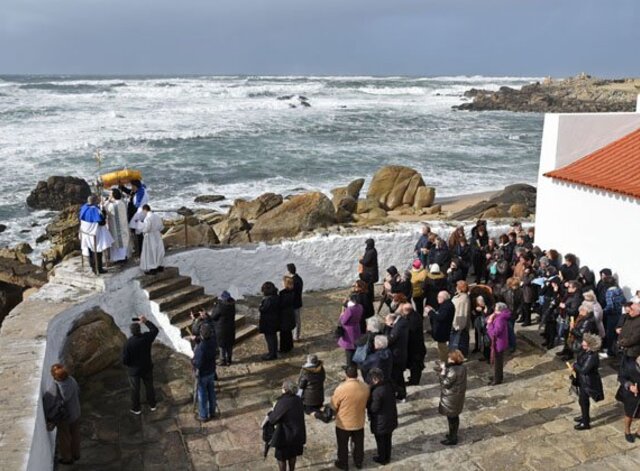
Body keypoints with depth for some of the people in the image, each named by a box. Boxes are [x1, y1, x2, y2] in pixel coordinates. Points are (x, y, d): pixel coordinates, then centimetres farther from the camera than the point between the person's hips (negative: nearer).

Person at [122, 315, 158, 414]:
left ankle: (136, 409, 36)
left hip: (134, 370, -3)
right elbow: (155, 330, 2)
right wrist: (146, 321, 5)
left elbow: (124, 360, -22)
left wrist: (129, 365, 0)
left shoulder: (129, 343, -29)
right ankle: (152, 405, 40)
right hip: (147, 368, 3)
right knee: (149, 386, 23)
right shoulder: (146, 337, -20)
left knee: (135, 390, 18)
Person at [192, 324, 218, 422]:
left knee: (202, 395, 12)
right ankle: (212, 412, 36)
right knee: (211, 392, 20)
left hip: (202, 374, -6)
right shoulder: (213, 342, -14)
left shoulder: (200, 348, -34)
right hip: (211, 372, 6)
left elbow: (198, 364, -29)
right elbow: (213, 333, 9)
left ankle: (203, 416, 26)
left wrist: (193, 360, -9)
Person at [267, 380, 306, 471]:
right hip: (297, 432, 6)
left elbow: (273, 418, -20)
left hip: (285, 434, -6)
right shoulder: (298, 400, -9)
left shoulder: (282, 402, -27)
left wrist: (269, 415, 3)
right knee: (293, 454, 27)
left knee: (281, 457, 16)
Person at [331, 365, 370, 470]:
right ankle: (359, 462, 43)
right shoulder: (365, 387, -14)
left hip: (343, 423, -3)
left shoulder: (341, 388, -28)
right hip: (359, 422, 4)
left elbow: (333, 406, -14)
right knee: (359, 443, 25)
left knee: (343, 445, 20)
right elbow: (366, 403, 3)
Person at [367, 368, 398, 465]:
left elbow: (374, 408, -26)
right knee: (387, 439, 24)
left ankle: (382, 459, 34)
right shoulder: (389, 385, -7)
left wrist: (367, 403, -9)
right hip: (390, 418, 7)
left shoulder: (376, 392, -32)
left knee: (380, 441, 16)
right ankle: (387, 458, 41)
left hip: (380, 422, -7)